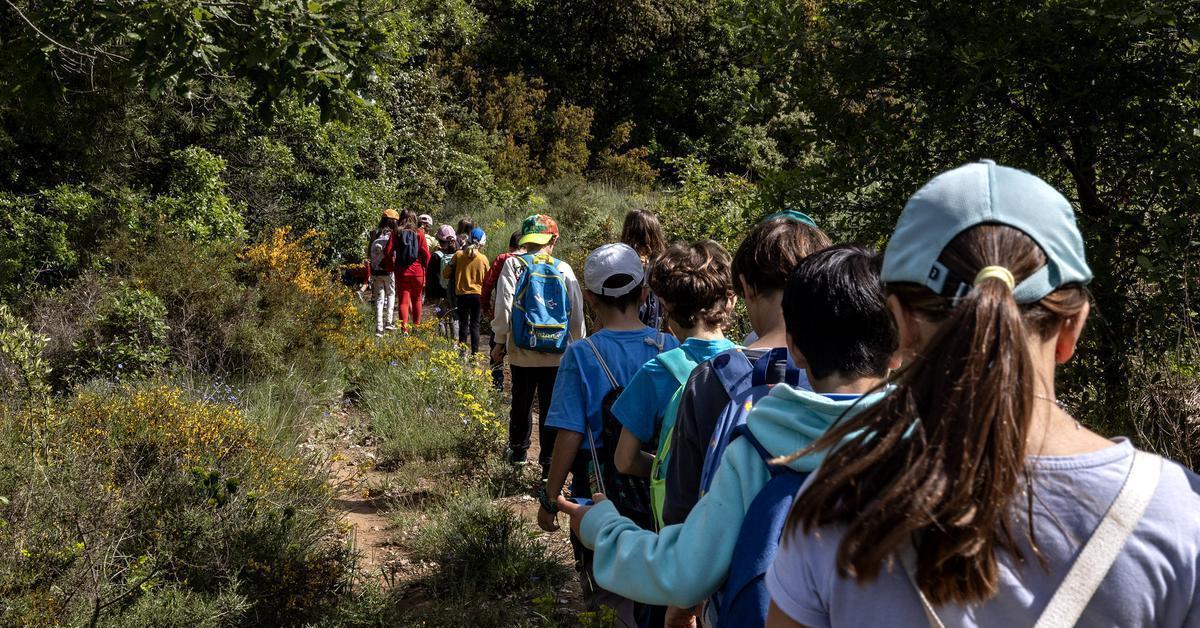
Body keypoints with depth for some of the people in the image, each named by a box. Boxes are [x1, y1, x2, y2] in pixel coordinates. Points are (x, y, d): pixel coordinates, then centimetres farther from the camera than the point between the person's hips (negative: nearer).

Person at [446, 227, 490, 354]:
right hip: (477, 294, 0)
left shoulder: (458, 255, -6)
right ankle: (475, 353, 3)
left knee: (463, 324, 11)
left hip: (462, 294, 0)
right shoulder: (483, 258, -7)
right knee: (475, 325, 7)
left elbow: (446, 273, -2)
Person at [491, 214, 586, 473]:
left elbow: (504, 306, -9)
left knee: (521, 404, 17)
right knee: (551, 407, 6)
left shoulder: (514, 264, -5)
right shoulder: (564, 269, -1)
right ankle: (550, 462, 7)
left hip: (522, 351, 0)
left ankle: (518, 451, 35)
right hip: (557, 354, 0)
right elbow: (577, 313, 2)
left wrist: (500, 341, 1)